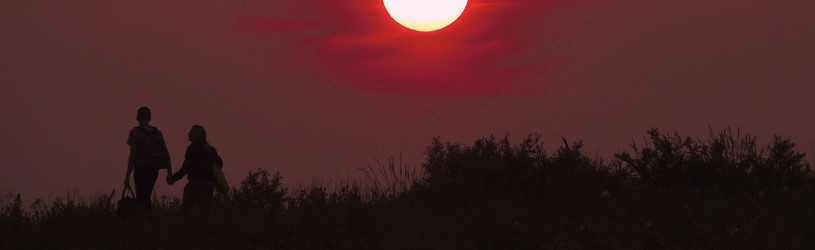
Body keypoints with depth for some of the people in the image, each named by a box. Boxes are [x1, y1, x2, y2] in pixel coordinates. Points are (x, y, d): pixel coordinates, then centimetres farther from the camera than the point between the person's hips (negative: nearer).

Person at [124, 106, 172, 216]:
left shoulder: (135, 132, -7)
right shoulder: (157, 132, 8)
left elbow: (132, 154, -12)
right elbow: (166, 153, 6)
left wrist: (127, 176, -11)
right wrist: (170, 173, 11)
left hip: (140, 170, -5)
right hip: (154, 170, 5)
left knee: (142, 199, -4)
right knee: (146, 198, 19)